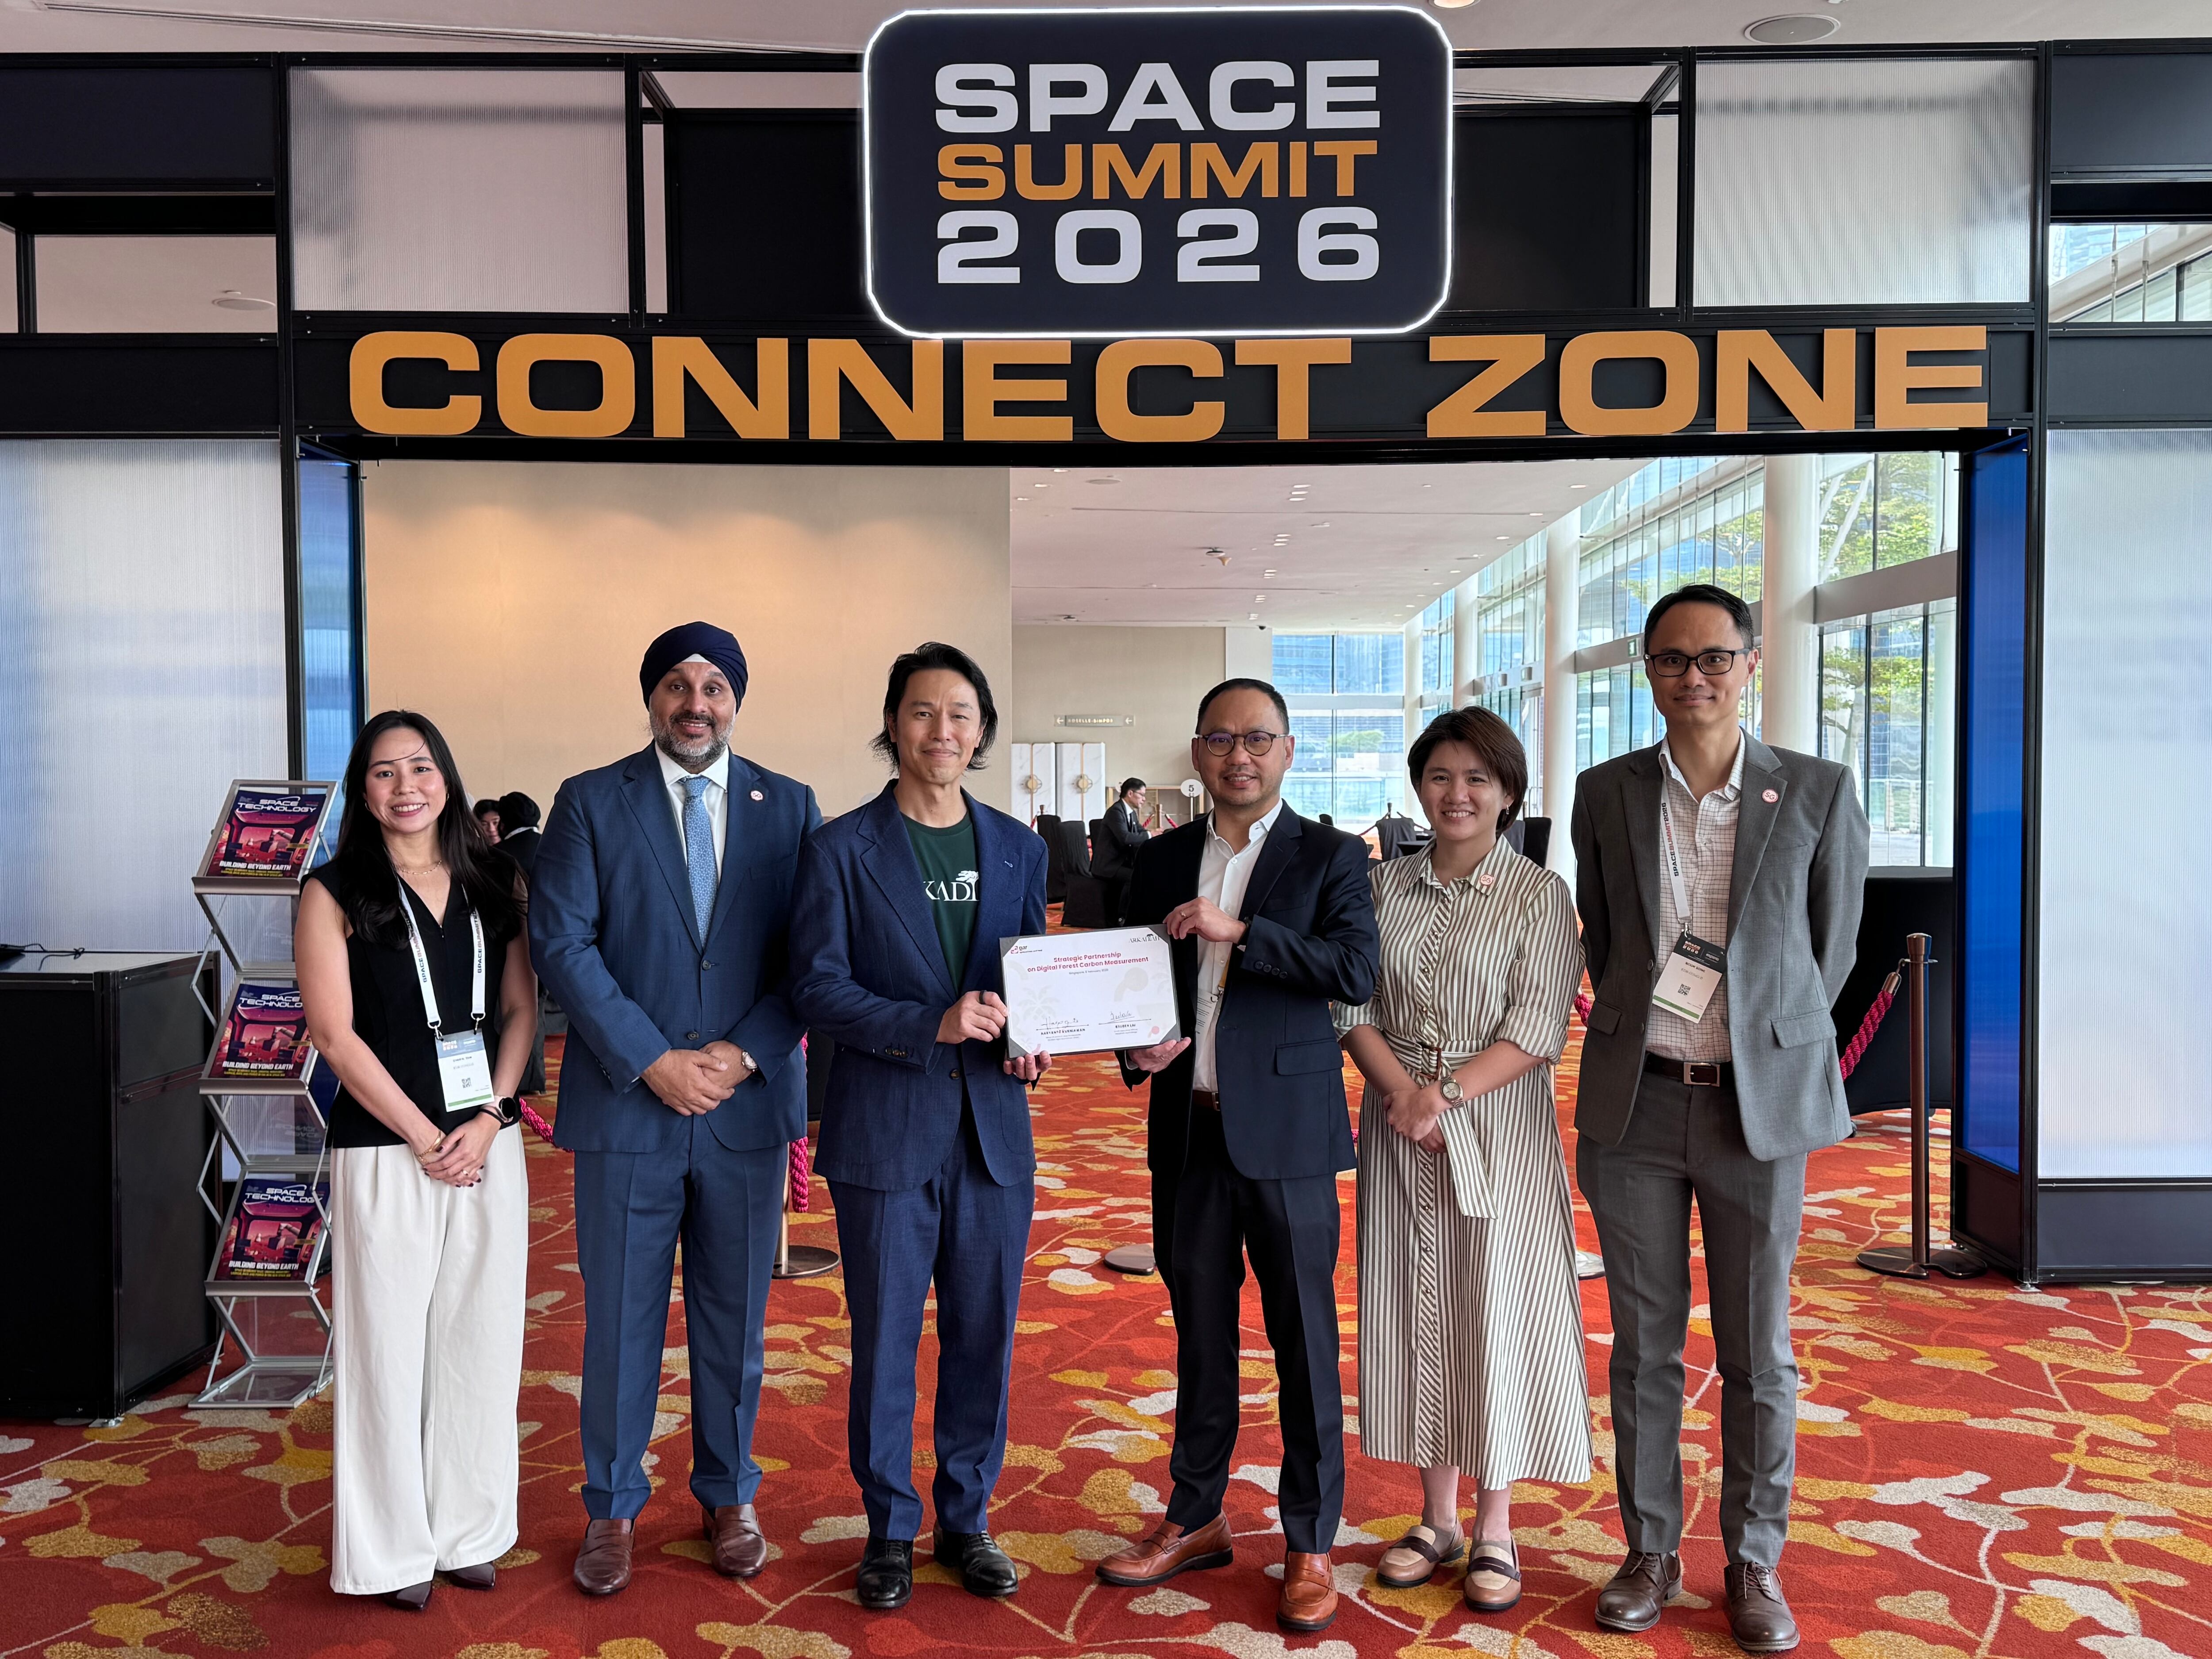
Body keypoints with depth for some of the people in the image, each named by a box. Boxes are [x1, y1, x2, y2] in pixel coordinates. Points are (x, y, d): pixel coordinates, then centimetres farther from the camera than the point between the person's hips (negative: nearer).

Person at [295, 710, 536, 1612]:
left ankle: (470, 1533, 24)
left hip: (488, 1141, 3)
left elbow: (522, 1007, 6)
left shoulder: (495, 881, 7)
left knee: (481, 1339, 10)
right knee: (389, 1347, 5)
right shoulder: (335, 894, -2)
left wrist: (488, 1120, -6)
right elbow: (334, 1033, -7)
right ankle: (393, 1550, 19)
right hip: (384, 1149, -3)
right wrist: (424, 1137, -10)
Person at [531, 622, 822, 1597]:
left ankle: (727, 1498, 31)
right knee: (620, 1322, 9)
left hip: (749, 1106, 1)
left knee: (735, 1320, 13)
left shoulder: (788, 808, 4)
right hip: (626, 1106, -1)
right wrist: (654, 1062, -14)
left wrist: (746, 1054, -12)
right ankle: (612, 1509, 27)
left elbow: (810, 955, 1)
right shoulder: (590, 803, 0)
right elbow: (562, 943, -7)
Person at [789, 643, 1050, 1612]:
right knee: (885, 1340, 7)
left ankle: (966, 1519, 29)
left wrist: (1031, 1039, -6)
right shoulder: (843, 849, -3)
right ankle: (889, 1529, 25)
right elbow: (817, 988, -8)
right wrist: (932, 1025, -20)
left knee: (984, 1336, 11)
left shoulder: (1018, 849, 9)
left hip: (994, 1128, 3)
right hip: (886, 1130, -3)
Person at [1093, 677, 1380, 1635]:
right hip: (1187, 1127, 4)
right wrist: (1136, 1051, -6)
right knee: (1199, 1336, 15)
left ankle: (1310, 1545, 18)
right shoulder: (1160, 863, 10)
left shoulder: (1329, 857, -1)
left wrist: (1239, 931, -21)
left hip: (1285, 1132, -3)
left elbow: (1357, 972, -15)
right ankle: (1195, 1520, 30)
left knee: (1305, 1341, 4)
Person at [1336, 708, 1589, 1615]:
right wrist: (1402, 1091, -13)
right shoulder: (1384, 885, 7)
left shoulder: (1538, 894, -3)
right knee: (1416, 1310, 9)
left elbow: (1536, 1030, -10)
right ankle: (1438, 1515, 25)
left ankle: (1494, 1530, 18)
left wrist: (1447, 1093, -19)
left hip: (1497, 1128, -3)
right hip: (1399, 1125, 3)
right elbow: (1354, 1005, 2)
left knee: (1496, 1313, 3)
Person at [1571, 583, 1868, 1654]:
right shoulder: (1606, 793, 4)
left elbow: (1833, 949, 7)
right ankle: (1652, 1552, 25)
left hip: (1759, 1104, -1)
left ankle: (1755, 1563, 25)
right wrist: (1640, 1033, 12)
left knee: (1759, 1354, 8)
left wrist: (1765, 1041, 9)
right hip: (1634, 1103, 2)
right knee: (1644, 1345, 10)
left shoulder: (1817, 794, -2)